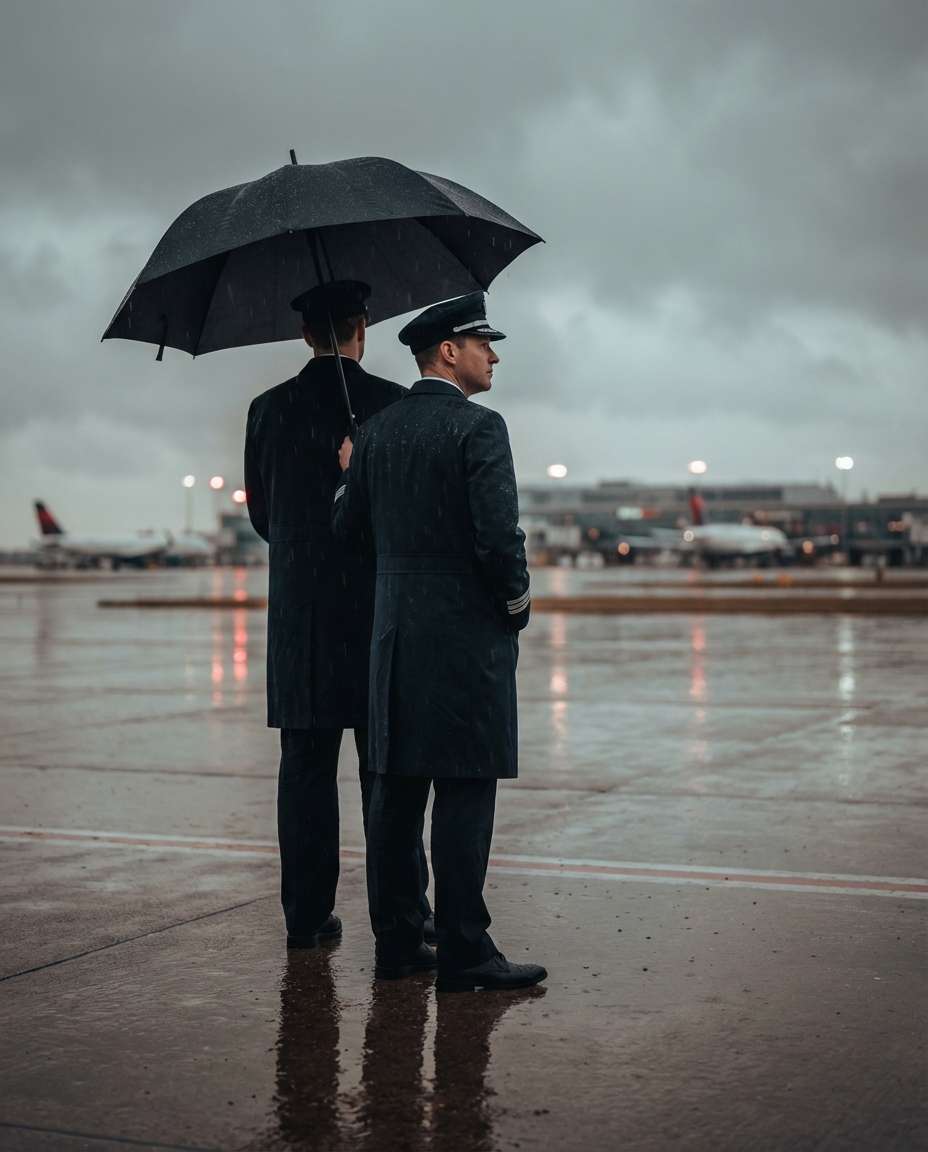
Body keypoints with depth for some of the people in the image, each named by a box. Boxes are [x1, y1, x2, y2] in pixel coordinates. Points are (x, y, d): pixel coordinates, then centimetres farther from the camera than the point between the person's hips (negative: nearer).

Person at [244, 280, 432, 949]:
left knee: (306, 768, 7)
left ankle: (308, 914, 11)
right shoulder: (395, 404, -5)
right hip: (380, 608, -2)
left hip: (298, 613, 2)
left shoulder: (269, 410, 4)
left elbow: (262, 513, 10)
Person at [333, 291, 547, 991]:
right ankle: (464, 952, 1)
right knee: (465, 794, -3)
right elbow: (499, 534, -19)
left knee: (396, 792, 10)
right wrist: (517, 603, -3)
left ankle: (396, 942, 17)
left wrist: (350, 476, 33)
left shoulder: (377, 431, 10)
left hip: (395, 635, 7)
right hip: (467, 635, -7)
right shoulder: (479, 427, -11)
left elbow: (348, 527, 15)